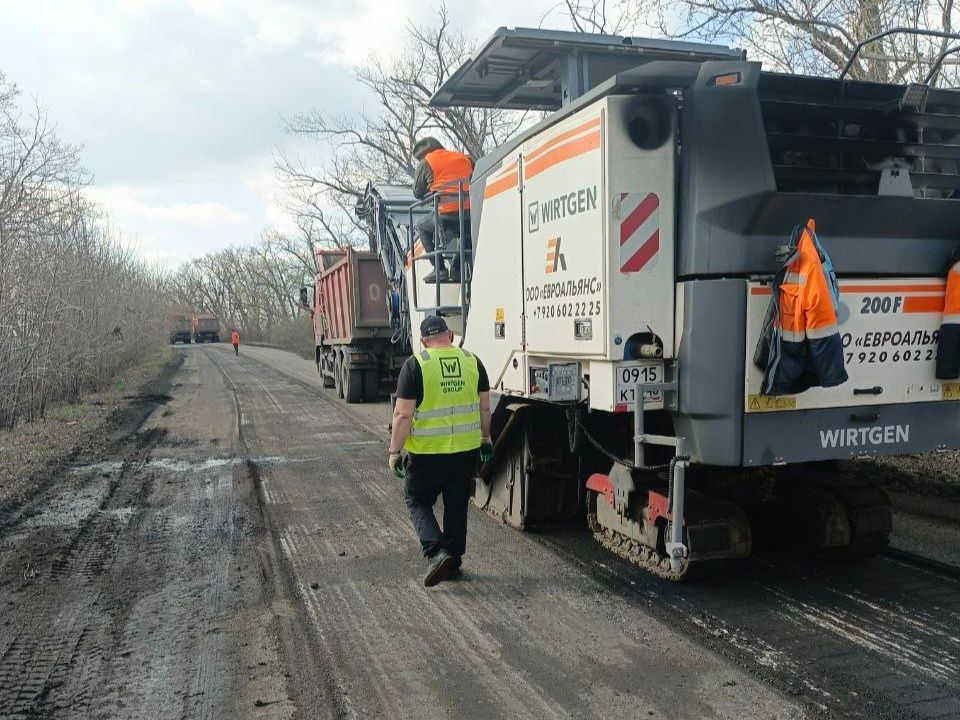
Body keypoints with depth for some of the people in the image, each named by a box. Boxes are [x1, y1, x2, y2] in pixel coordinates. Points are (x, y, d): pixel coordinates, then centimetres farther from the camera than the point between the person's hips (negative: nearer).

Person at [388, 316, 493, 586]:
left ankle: (436, 552, -4)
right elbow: (485, 408, 8)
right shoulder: (472, 361, 2)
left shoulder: (415, 365, -10)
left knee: (417, 501, 12)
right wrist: (486, 438, 21)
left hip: (427, 452, -4)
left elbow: (403, 414, -13)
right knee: (457, 505, 16)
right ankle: (454, 561, 24)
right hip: (466, 449, 4)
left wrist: (394, 451, -6)